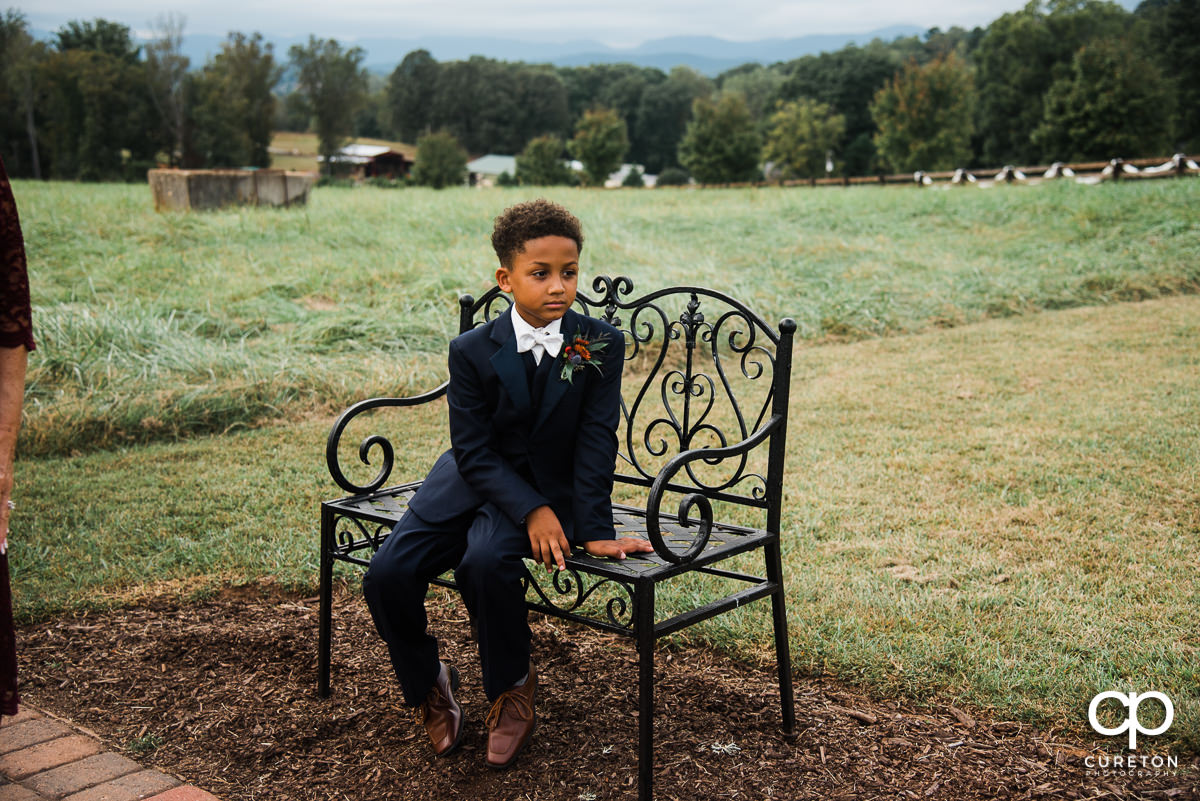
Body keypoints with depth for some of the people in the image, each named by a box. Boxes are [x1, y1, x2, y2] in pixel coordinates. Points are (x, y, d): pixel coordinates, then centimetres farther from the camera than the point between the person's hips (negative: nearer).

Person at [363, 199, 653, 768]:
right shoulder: (472, 350, -11)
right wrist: (532, 510, -25)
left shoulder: (600, 345, -11)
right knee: (387, 574, -15)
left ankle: (511, 686, -3)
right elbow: (473, 450, -13)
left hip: (548, 482, -2)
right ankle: (427, 685, 14)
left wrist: (594, 529, -18)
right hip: (473, 479, 2)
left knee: (485, 561, -32)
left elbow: (595, 442, -11)